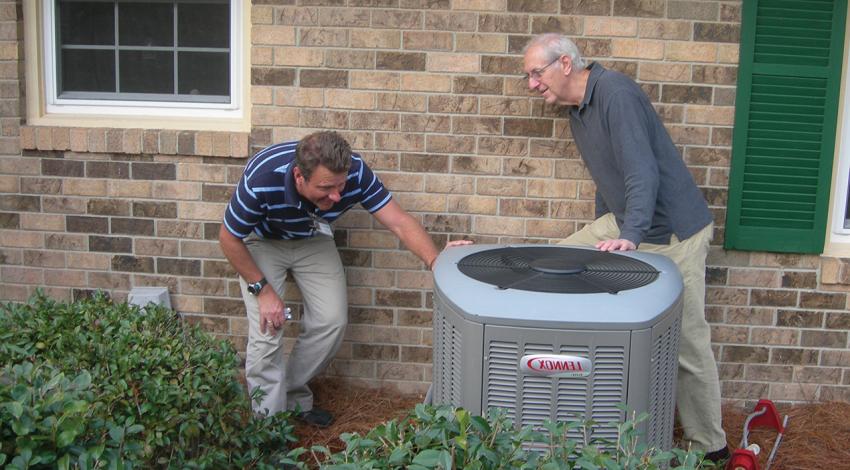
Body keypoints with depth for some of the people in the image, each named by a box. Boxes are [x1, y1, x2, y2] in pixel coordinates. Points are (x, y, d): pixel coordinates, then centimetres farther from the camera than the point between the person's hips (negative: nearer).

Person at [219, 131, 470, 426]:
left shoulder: (354, 172, -32)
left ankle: (293, 396, 19)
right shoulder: (261, 179, -40)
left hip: (312, 240, 3)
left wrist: (436, 261, -45)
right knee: (268, 328, -15)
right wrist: (262, 289, -23)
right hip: (262, 242, -3)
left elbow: (399, 221, -30)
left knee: (332, 321, -5)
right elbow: (229, 238, -23)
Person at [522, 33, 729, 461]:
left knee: (687, 342, -3)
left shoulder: (615, 93, -19)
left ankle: (710, 446, 13)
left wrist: (629, 236, -36)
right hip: (622, 223, 9)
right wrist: (601, 233, 20)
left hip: (671, 232, -9)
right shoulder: (576, 107, 9)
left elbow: (643, 171, -28)